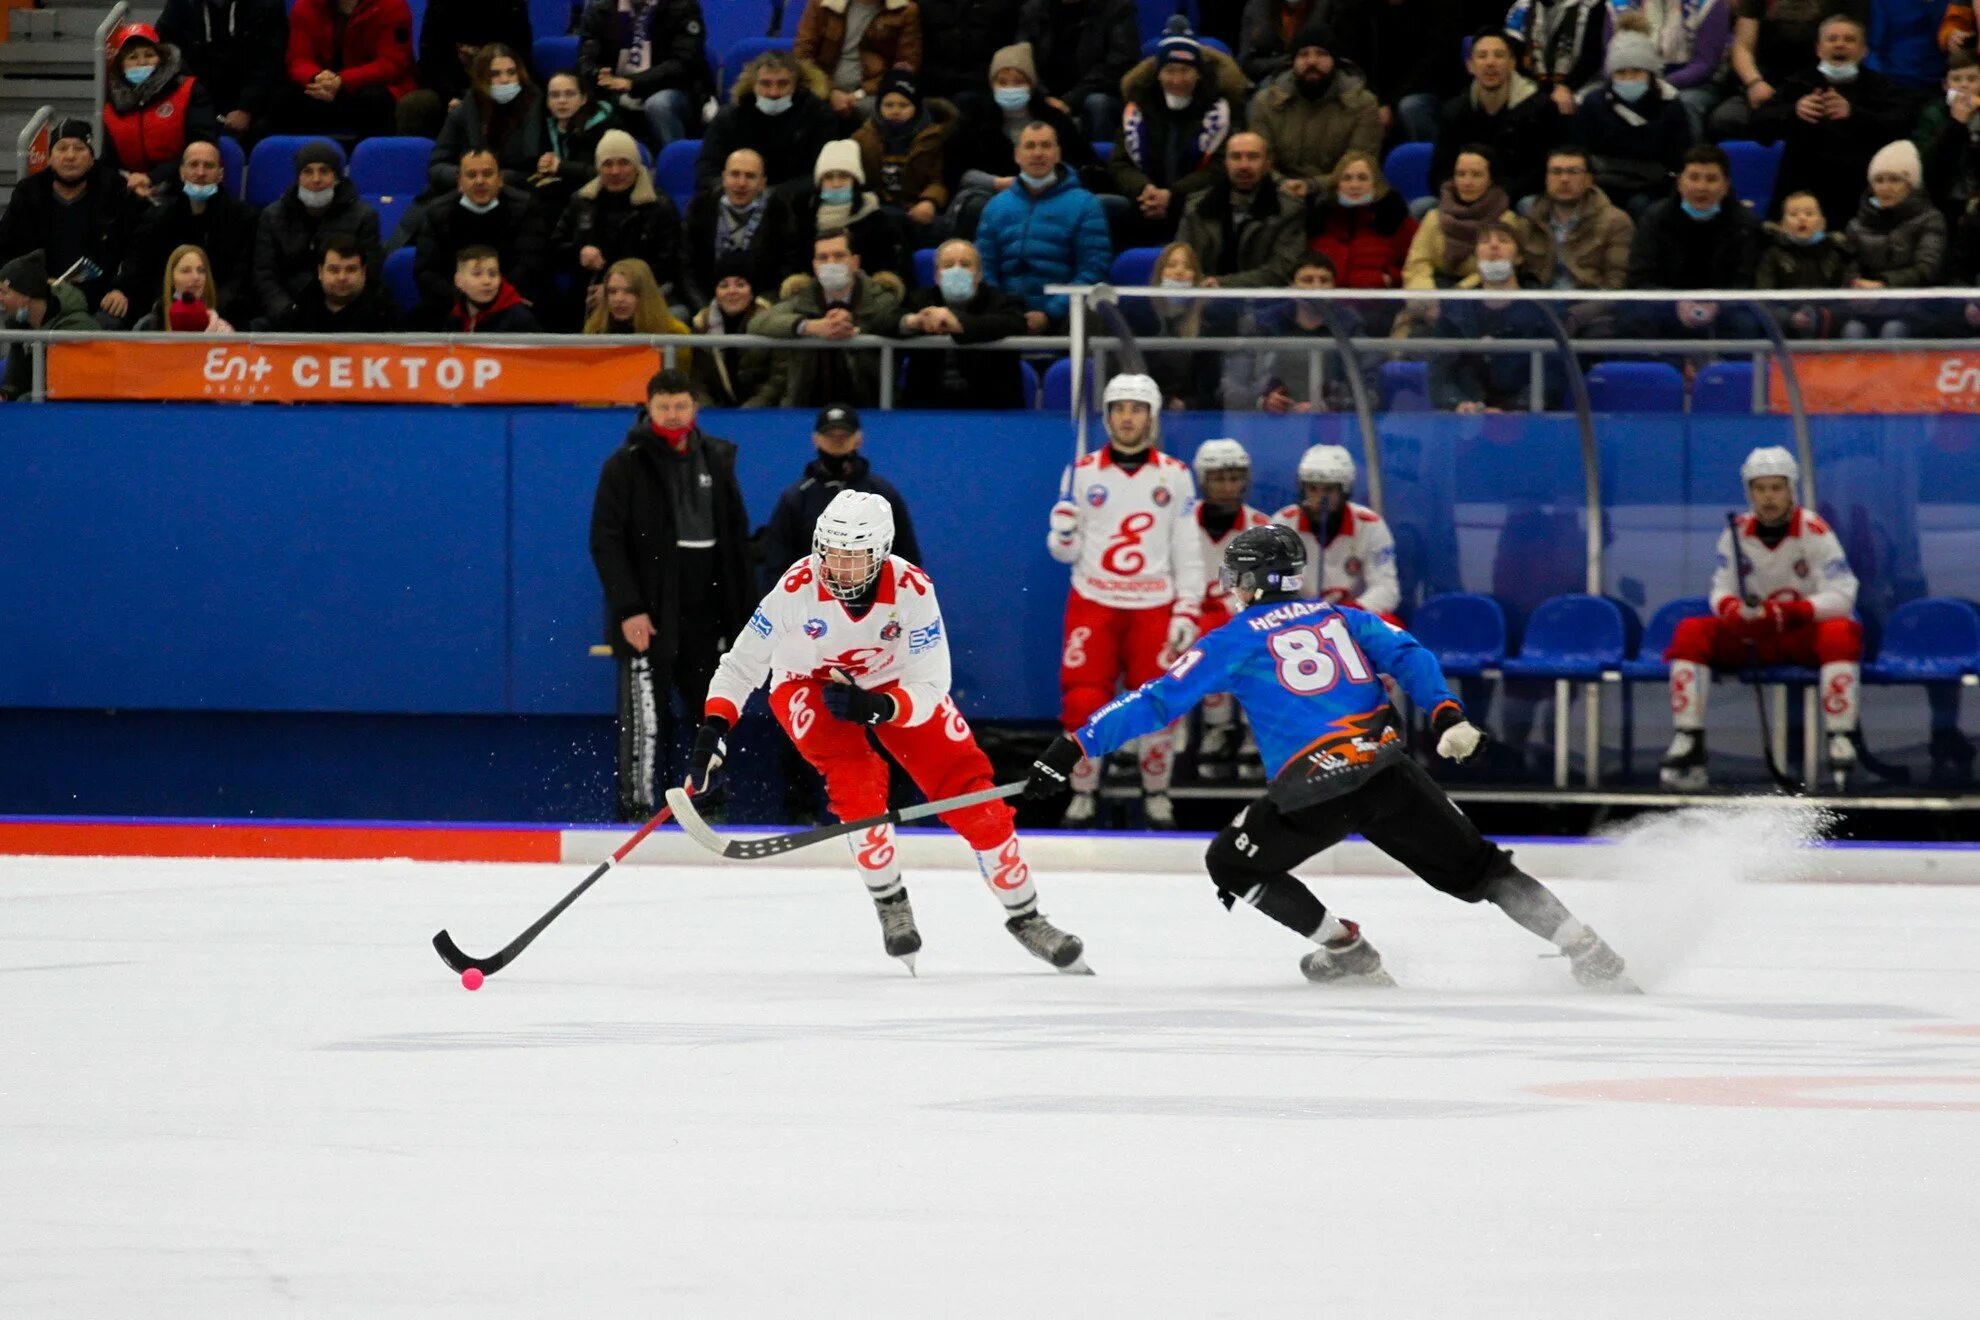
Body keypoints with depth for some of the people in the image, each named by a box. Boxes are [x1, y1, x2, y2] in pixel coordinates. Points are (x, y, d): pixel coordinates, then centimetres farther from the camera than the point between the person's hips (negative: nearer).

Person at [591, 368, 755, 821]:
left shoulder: (716, 461, 9)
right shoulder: (627, 465, -5)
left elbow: (737, 540, 14)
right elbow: (605, 541, -9)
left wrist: (742, 611, 10)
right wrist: (628, 609, -18)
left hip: (704, 613, 5)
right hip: (648, 618, -5)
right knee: (646, 717, -7)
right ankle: (637, 809, -4)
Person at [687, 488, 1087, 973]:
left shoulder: (912, 590, -30)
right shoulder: (798, 588, -31)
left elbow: (930, 688, -28)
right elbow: (741, 663, -23)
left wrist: (878, 708, -46)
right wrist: (713, 728, -36)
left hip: (896, 684, 1)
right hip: (807, 685, -1)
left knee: (971, 793, -7)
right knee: (856, 778, -28)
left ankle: (1025, 916, 10)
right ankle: (890, 904, -7)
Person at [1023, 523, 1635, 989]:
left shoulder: (1235, 640, 9)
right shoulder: (1343, 619, 21)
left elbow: (1159, 701, 5)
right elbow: (1408, 657, 8)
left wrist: (1077, 744, 6)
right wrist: (1446, 716, -2)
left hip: (1313, 791, -4)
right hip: (1389, 771, 4)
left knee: (1232, 865, 18)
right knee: (1474, 867, 15)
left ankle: (1346, 951, 13)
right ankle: (1585, 950, 6)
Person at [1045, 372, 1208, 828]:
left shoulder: (1175, 475, 5)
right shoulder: (1082, 473, 4)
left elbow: (1188, 551, 5)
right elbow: (1065, 550, 5)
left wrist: (1187, 612, -2)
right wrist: (1064, 536, -18)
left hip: (1154, 608, 0)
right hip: (1093, 604, 0)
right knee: (1082, 702, -8)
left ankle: (1157, 794, 16)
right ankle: (1083, 794, 8)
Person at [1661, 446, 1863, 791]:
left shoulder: (1814, 532, -13)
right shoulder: (1737, 533, -1)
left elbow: (1841, 598, -19)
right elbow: (1722, 591, 0)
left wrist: (1783, 614, -32)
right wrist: (1732, 610, -26)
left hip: (1804, 636, -3)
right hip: (1751, 638, 3)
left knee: (1841, 633, -36)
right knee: (1690, 633, -20)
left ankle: (1841, 743, -36)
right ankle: (1688, 744, -22)